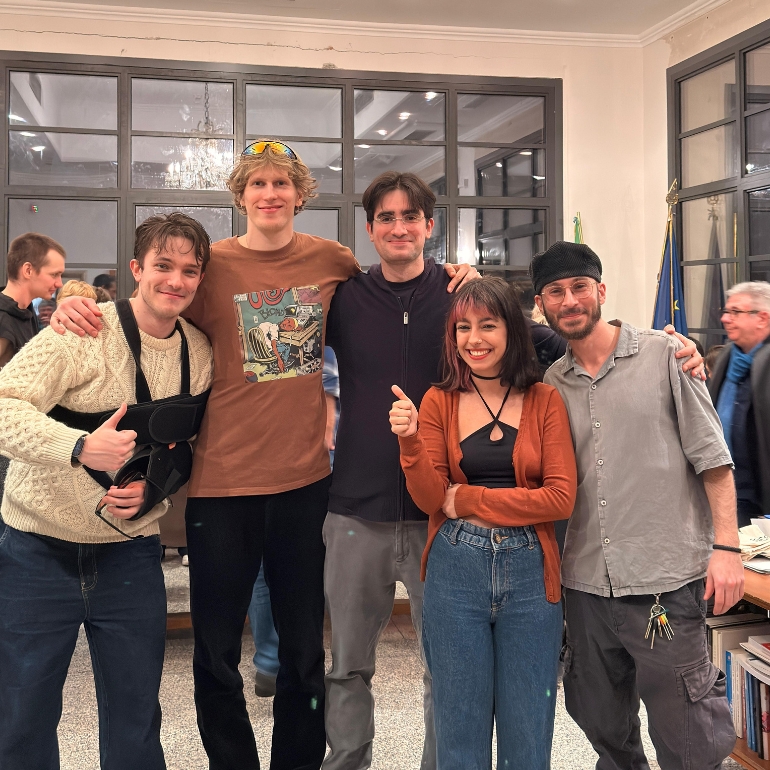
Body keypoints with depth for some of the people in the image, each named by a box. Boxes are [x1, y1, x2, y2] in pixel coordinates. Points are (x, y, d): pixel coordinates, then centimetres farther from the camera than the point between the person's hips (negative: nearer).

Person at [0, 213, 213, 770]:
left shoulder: (199, 352, 3)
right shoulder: (84, 331, -14)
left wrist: (153, 487, -7)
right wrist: (81, 448, -36)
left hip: (131, 555, 4)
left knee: (136, 723, 13)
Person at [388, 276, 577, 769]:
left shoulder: (544, 401, 2)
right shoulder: (439, 402, 5)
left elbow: (562, 498, -7)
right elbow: (430, 500, -2)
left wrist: (468, 499, -8)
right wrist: (410, 440, -19)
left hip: (529, 571, 0)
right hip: (455, 571, 1)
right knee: (461, 726, 11)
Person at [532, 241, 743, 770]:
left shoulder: (664, 356, -2)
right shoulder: (550, 385, 9)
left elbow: (711, 457, -4)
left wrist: (726, 545, -10)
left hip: (666, 581, -4)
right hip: (585, 582, 4)